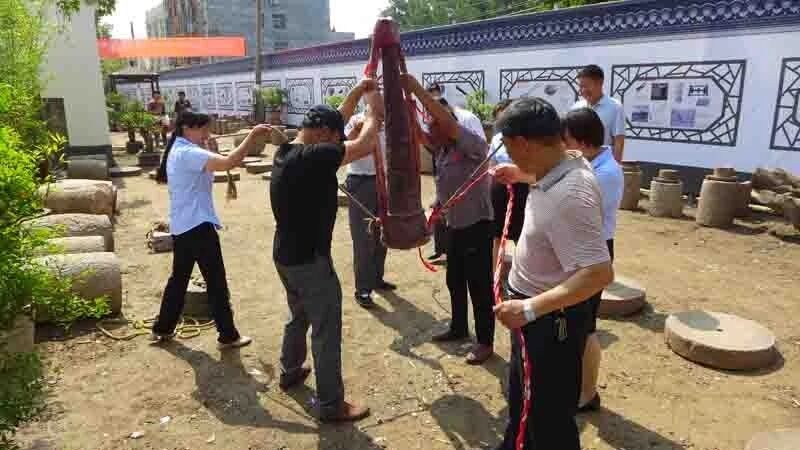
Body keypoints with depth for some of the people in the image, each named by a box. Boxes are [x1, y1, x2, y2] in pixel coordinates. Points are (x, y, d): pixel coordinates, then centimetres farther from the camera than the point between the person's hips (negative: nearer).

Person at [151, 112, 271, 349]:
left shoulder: (177, 151, 14)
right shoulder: (188, 153, -19)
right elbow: (228, 162, -31)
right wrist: (252, 136, -27)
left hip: (181, 226, 10)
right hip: (198, 225, -10)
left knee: (179, 278, 20)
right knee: (216, 282, 0)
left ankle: (162, 329, 31)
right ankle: (228, 336, 10)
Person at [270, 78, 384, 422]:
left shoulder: (287, 150, 3)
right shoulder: (313, 157, -25)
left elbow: (333, 121, 14)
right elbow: (365, 144, -22)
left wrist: (357, 92, 10)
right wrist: (374, 109, -5)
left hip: (286, 255, 10)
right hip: (310, 260, -10)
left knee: (298, 317, 29)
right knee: (326, 333, 3)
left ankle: (290, 371, 48)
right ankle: (332, 405, 14)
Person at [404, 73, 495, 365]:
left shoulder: (474, 145, -17)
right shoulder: (441, 149, 8)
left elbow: (447, 121, -32)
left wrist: (417, 90, -31)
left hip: (477, 226, -9)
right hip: (455, 226, 9)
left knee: (480, 285, 0)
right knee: (454, 281, 19)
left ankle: (485, 342, 12)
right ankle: (458, 329, 36)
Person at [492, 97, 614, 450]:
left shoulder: (570, 195, -34)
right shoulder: (564, 167, -4)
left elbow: (599, 274, -37)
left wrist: (530, 308, -36)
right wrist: (523, 177, 14)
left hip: (552, 319, -10)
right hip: (533, 309, 10)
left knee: (549, 418, 10)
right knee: (522, 399, 30)